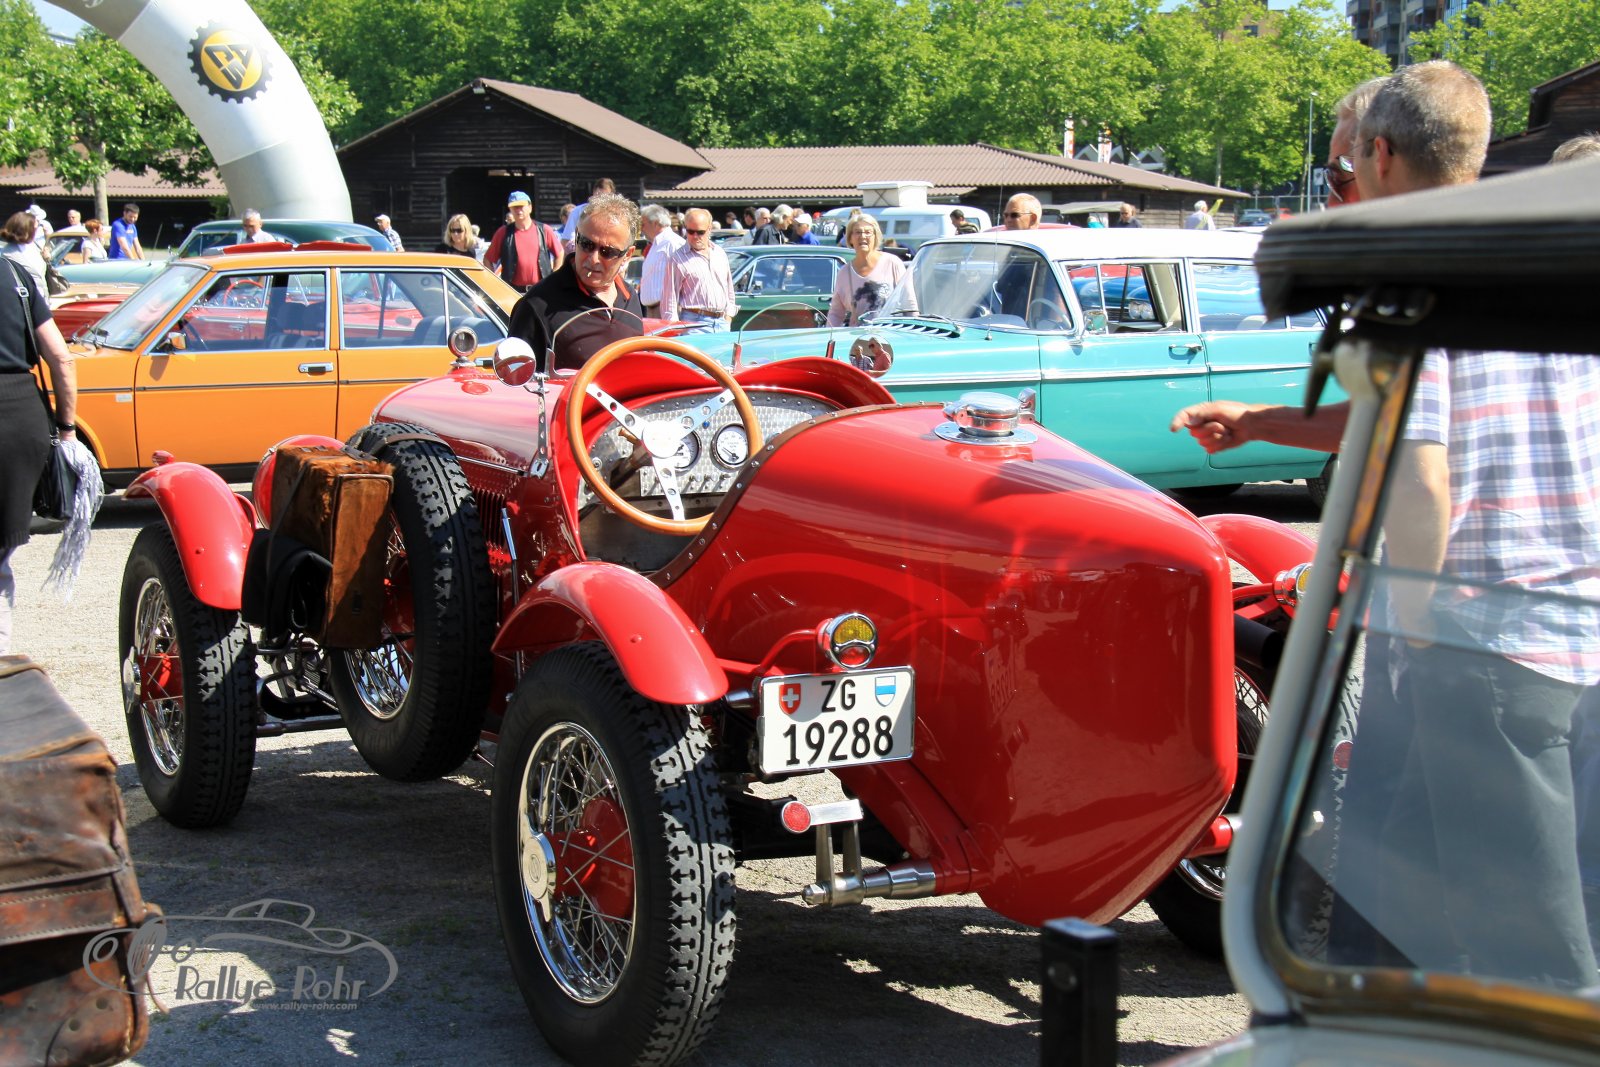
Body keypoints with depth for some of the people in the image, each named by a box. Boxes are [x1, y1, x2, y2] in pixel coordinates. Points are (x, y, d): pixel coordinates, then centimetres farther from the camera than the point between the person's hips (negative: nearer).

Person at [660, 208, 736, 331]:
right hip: (694, 321, -5)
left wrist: (728, 317, 14)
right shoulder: (677, 259, -1)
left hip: (722, 322, 5)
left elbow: (729, 289, 22)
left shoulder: (720, 253, 16)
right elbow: (669, 299, -4)